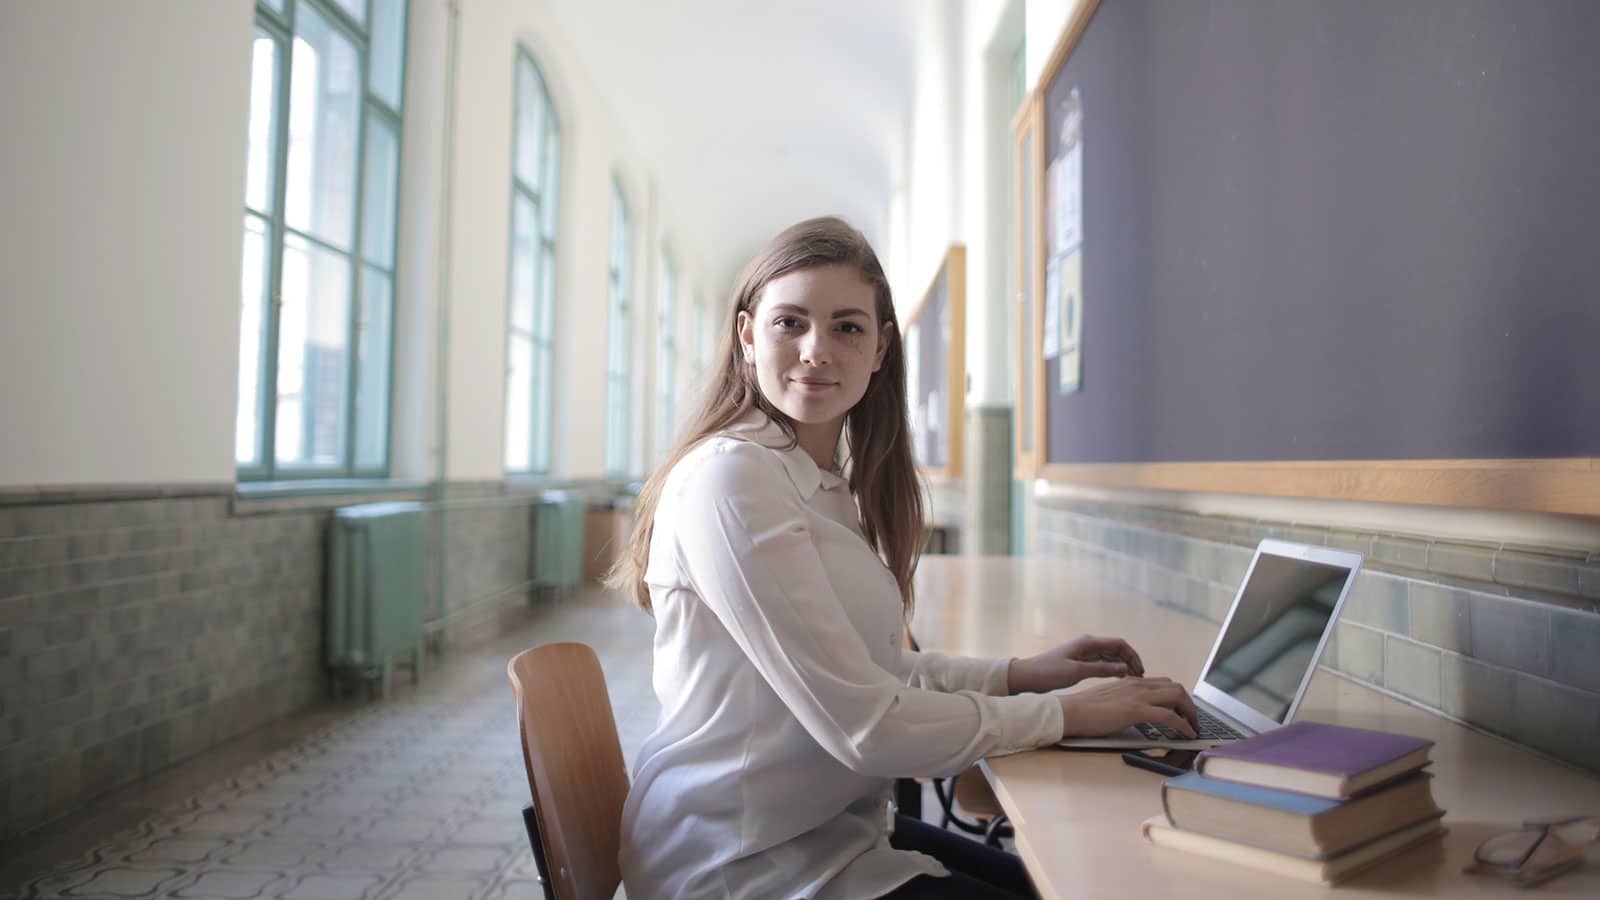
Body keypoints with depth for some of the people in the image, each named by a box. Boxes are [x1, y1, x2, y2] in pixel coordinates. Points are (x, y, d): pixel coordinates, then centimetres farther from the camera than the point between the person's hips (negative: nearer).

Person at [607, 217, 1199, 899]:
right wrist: (1064, 714, -14)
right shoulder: (728, 479, -22)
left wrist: (1018, 675, 3)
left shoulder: (830, 481, 7)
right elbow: (860, 725, -24)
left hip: (831, 825, 8)